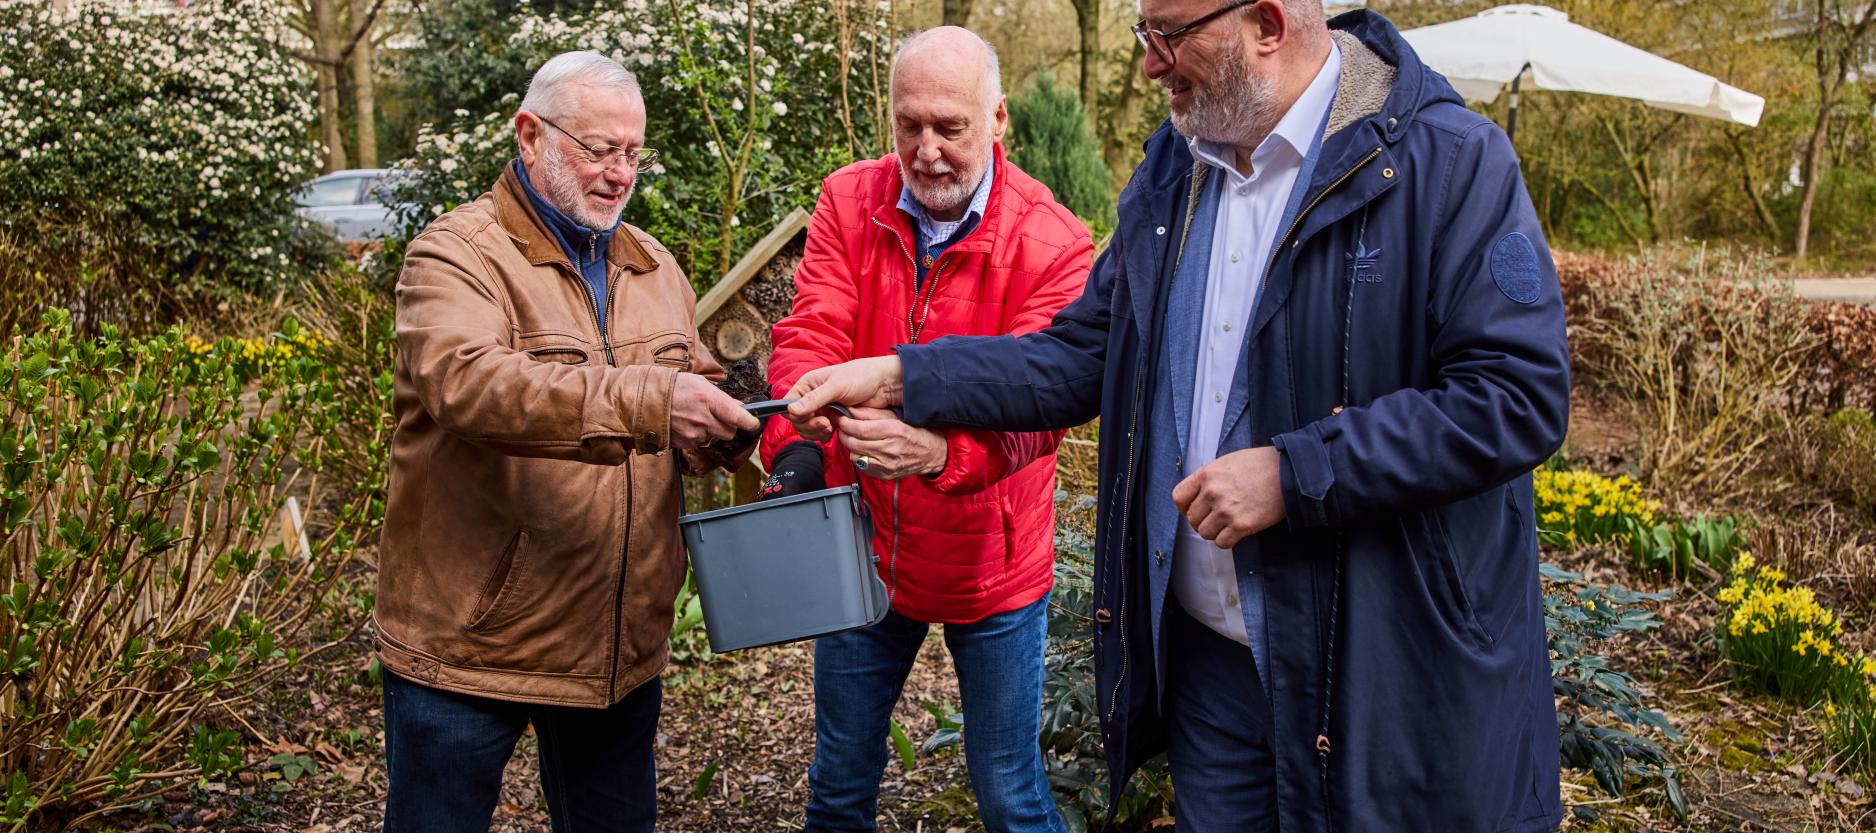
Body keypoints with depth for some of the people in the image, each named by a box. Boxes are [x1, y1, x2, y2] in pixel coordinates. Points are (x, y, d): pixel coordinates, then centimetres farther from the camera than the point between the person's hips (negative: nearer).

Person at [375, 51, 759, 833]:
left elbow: (696, 390, 14)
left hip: (621, 643, 6)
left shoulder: (654, 265, 10)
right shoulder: (455, 252, -11)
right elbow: (462, 379, -30)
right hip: (468, 643, -5)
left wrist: (726, 425, -11)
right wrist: (644, 399, -41)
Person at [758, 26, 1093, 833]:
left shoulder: (1051, 242, -16)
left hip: (990, 564, -3)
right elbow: (810, 338, -16)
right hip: (860, 548, 3)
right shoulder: (848, 203, -6)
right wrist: (796, 447, -35)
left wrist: (941, 451, -46)